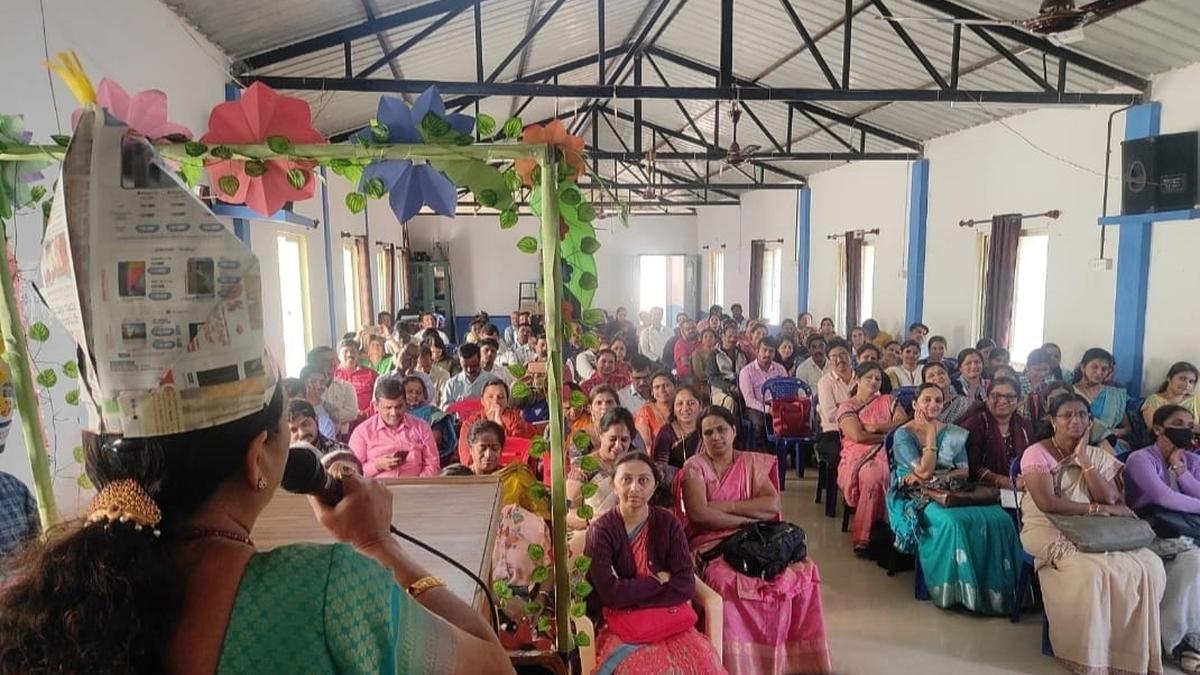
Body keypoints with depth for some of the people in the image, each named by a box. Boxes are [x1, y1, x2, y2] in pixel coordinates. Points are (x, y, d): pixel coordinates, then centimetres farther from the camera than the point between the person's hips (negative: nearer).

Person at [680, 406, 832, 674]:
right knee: (727, 581, -35)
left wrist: (726, 506, -12)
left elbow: (773, 505, -4)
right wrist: (748, 518, -13)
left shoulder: (752, 462, 10)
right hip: (711, 544, -4)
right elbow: (699, 513, -16)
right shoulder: (695, 466, -1)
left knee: (803, 570, -19)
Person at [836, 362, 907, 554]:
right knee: (875, 475, -36)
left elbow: (905, 423, 4)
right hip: (859, 458, -3)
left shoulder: (888, 401, 21)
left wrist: (876, 427, -5)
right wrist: (890, 434, 1)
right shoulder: (847, 407, 9)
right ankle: (862, 537, -28)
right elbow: (858, 436, -7)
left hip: (888, 455, 3)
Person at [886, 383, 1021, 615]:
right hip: (918, 497, -4)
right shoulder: (903, 434, 0)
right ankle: (955, 587, -20)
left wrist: (931, 476, -10)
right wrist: (931, 433, -8)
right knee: (954, 522, -36)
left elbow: (964, 470, 6)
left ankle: (995, 587, -14)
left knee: (998, 519, -24)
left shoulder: (954, 433, 14)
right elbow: (924, 470, -11)